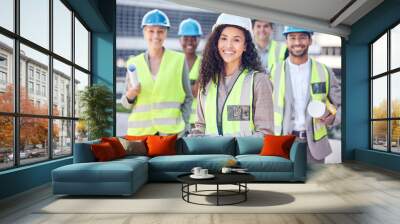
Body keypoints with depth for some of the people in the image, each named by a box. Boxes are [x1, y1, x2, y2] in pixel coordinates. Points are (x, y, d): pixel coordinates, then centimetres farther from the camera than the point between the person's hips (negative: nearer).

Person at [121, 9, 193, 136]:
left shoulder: (178, 60, 2)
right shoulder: (134, 63, 6)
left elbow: (187, 98, 7)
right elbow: (127, 104, 11)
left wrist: (183, 126, -2)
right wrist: (130, 96, -10)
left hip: (170, 130, -1)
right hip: (140, 130, 2)